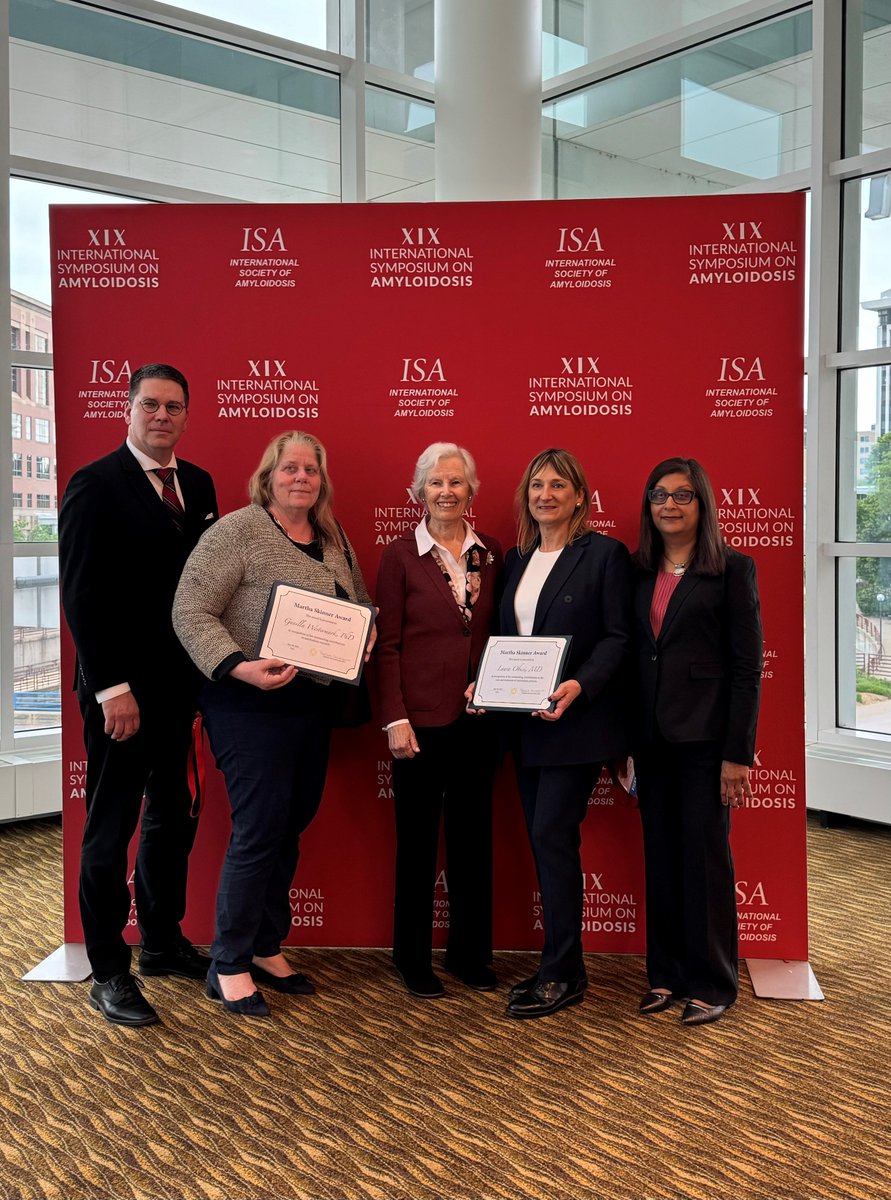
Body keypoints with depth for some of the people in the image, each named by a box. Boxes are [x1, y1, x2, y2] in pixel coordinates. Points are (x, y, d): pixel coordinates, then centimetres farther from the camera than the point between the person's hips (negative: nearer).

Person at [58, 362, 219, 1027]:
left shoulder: (197, 484, 11)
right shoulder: (94, 485, -8)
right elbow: (81, 594, -13)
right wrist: (112, 687, -17)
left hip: (181, 682, 7)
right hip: (122, 689, -6)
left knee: (172, 817, 16)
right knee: (111, 828, 4)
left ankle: (163, 941, 33)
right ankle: (109, 971, 16)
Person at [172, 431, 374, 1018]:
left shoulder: (334, 537, 12)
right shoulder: (237, 531, -10)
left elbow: (360, 602, 23)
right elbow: (191, 613, -14)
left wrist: (366, 633, 1)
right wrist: (239, 667, -26)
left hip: (316, 703, 7)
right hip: (253, 705, -7)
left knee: (292, 826, 13)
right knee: (259, 831, -5)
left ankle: (267, 948, 28)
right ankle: (229, 967, 11)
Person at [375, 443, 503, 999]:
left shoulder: (491, 554, 7)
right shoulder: (401, 555, -2)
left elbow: (500, 635, 11)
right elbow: (387, 644, -5)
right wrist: (396, 718, -11)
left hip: (478, 717, 4)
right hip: (421, 717, -3)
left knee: (473, 834, 12)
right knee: (418, 838, 6)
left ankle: (471, 952, 27)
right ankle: (414, 958, 21)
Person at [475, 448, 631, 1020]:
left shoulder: (605, 553, -5)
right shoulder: (517, 558, 14)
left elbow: (617, 637, -10)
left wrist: (579, 685, -25)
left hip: (576, 720, -7)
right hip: (526, 723, 7)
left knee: (552, 834, -8)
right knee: (545, 840, 10)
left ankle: (563, 973, 4)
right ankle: (561, 966, 21)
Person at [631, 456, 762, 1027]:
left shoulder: (732, 568, -4)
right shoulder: (639, 572, 11)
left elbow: (748, 666, -7)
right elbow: (631, 654, 12)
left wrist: (737, 752, -12)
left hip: (704, 734, -5)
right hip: (651, 734, 5)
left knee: (706, 856, 2)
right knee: (661, 856, 11)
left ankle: (712, 983, 16)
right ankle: (667, 973, 23)